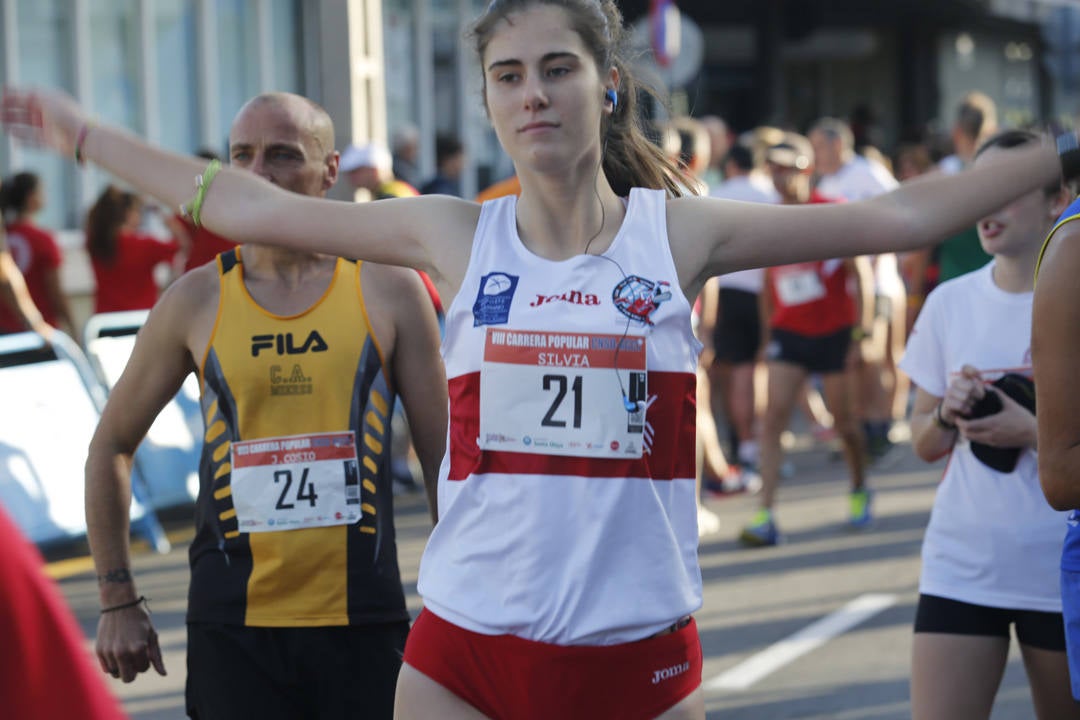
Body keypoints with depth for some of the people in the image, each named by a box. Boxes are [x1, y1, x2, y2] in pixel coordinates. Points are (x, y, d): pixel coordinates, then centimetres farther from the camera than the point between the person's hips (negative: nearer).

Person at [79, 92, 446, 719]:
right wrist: (119, 602, 9)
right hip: (233, 626, 0)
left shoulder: (388, 288, 2)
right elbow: (111, 447, 13)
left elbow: (443, 456, 6)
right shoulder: (195, 301, 4)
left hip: (362, 620, 0)